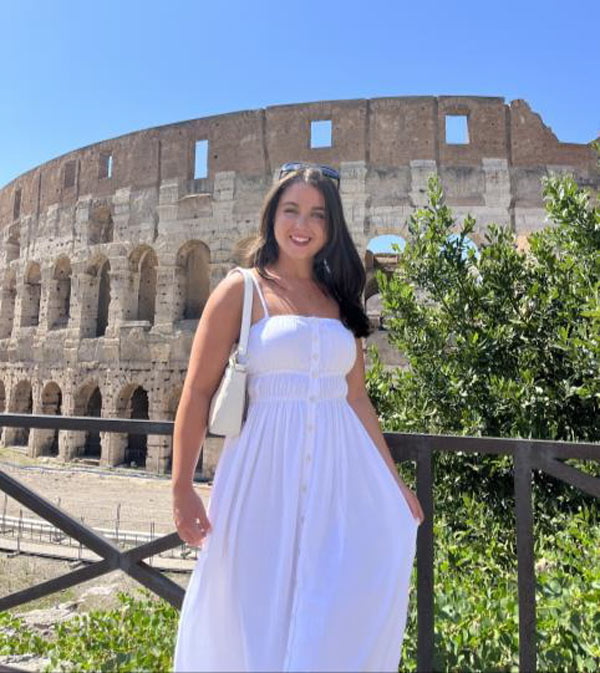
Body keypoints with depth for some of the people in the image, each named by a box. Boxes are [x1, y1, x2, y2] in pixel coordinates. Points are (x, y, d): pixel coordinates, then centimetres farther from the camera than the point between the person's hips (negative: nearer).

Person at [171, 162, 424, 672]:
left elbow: (357, 400, 14)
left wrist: (393, 480, 13)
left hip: (340, 473, 4)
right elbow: (198, 393, -4)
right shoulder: (241, 290, 0)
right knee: (256, 613, 8)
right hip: (266, 474, -3)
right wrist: (182, 487, -10)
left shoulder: (340, 300, 12)